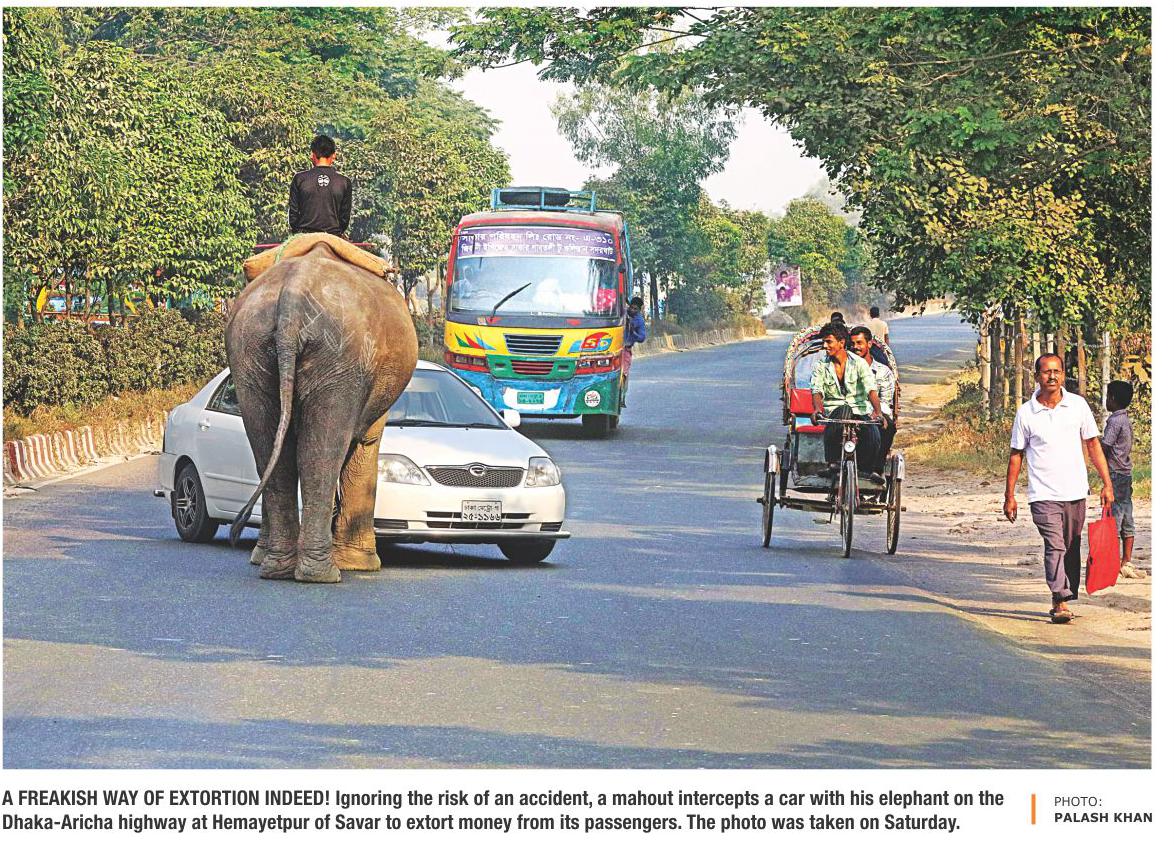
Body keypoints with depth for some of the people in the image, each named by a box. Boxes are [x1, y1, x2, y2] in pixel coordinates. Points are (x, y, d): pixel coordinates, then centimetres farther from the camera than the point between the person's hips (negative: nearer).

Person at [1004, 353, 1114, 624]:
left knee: (1072, 550, 9)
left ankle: (1065, 599, 20)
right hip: (1043, 494, -3)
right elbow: (1016, 455, 6)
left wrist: (1107, 483, 5)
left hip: (1075, 491, 3)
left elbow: (1093, 444, 9)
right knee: (1055, 547, -16)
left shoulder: (1078, 405, 3)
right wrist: (1009, 496, 5)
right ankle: (1060, 602, -23)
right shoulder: (1025, 413, -1)